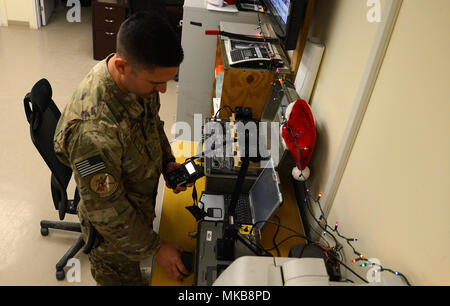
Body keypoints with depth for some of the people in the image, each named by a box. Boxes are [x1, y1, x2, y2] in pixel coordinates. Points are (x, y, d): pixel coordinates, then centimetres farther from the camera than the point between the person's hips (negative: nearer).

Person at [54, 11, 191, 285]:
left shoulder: (139, 78, -18)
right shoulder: (92, 130, -42)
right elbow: (106, 211, -30)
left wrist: (168, 162, -9)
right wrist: (156, 247, -19)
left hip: (142, 200, 7)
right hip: (113, 228, -6)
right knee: (124, 274, 24)